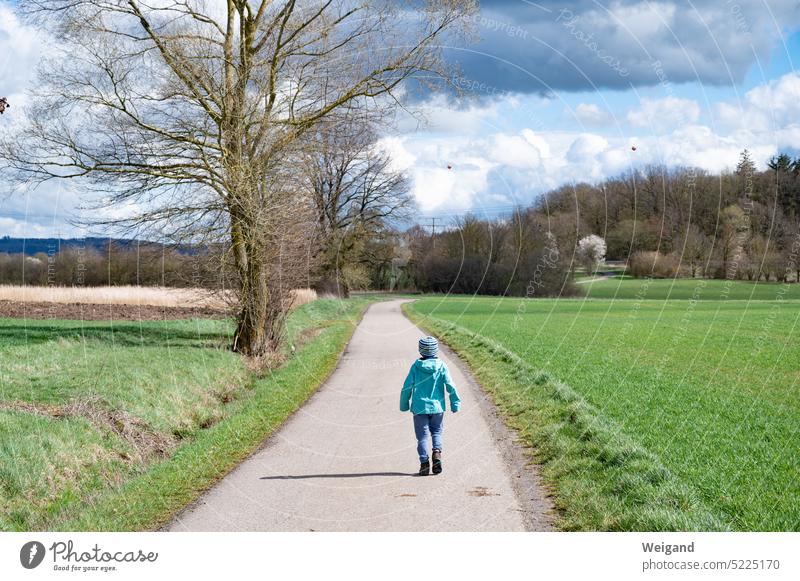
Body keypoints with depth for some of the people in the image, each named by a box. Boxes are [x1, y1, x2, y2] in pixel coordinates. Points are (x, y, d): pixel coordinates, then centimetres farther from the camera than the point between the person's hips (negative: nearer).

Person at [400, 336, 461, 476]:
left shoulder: (416, 366, -4)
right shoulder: (441, 366, -4)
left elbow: (407, 387, -2)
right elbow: (450, 386, -5)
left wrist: (404, 405, 9)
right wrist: (455, 403, 3)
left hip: (419, 407, -1)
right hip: (437, 406, 1)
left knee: (422, 435, 5)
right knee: (436, 431, 18)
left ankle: (424, 461, -8)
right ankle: (437, 451, -7)